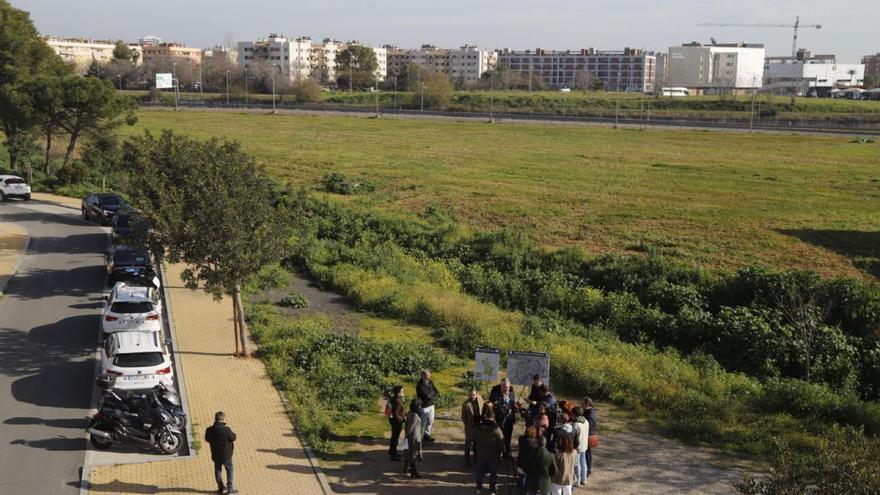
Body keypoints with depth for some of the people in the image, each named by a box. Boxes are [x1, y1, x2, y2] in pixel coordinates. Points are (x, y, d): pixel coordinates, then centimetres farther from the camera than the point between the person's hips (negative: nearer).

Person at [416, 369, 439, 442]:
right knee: (423, 422, 4)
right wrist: (433, 393, -9)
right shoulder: (419, 385, -22)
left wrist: (431, 395, -17)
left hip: (431, 405, 7)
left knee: (431, 421, 16)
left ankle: (427, 434, 31)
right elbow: (427, 396, -27)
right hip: (424, 406, -7)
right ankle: (420, 436, 19)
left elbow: (437, 392, 0)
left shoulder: (430, 382, 2)